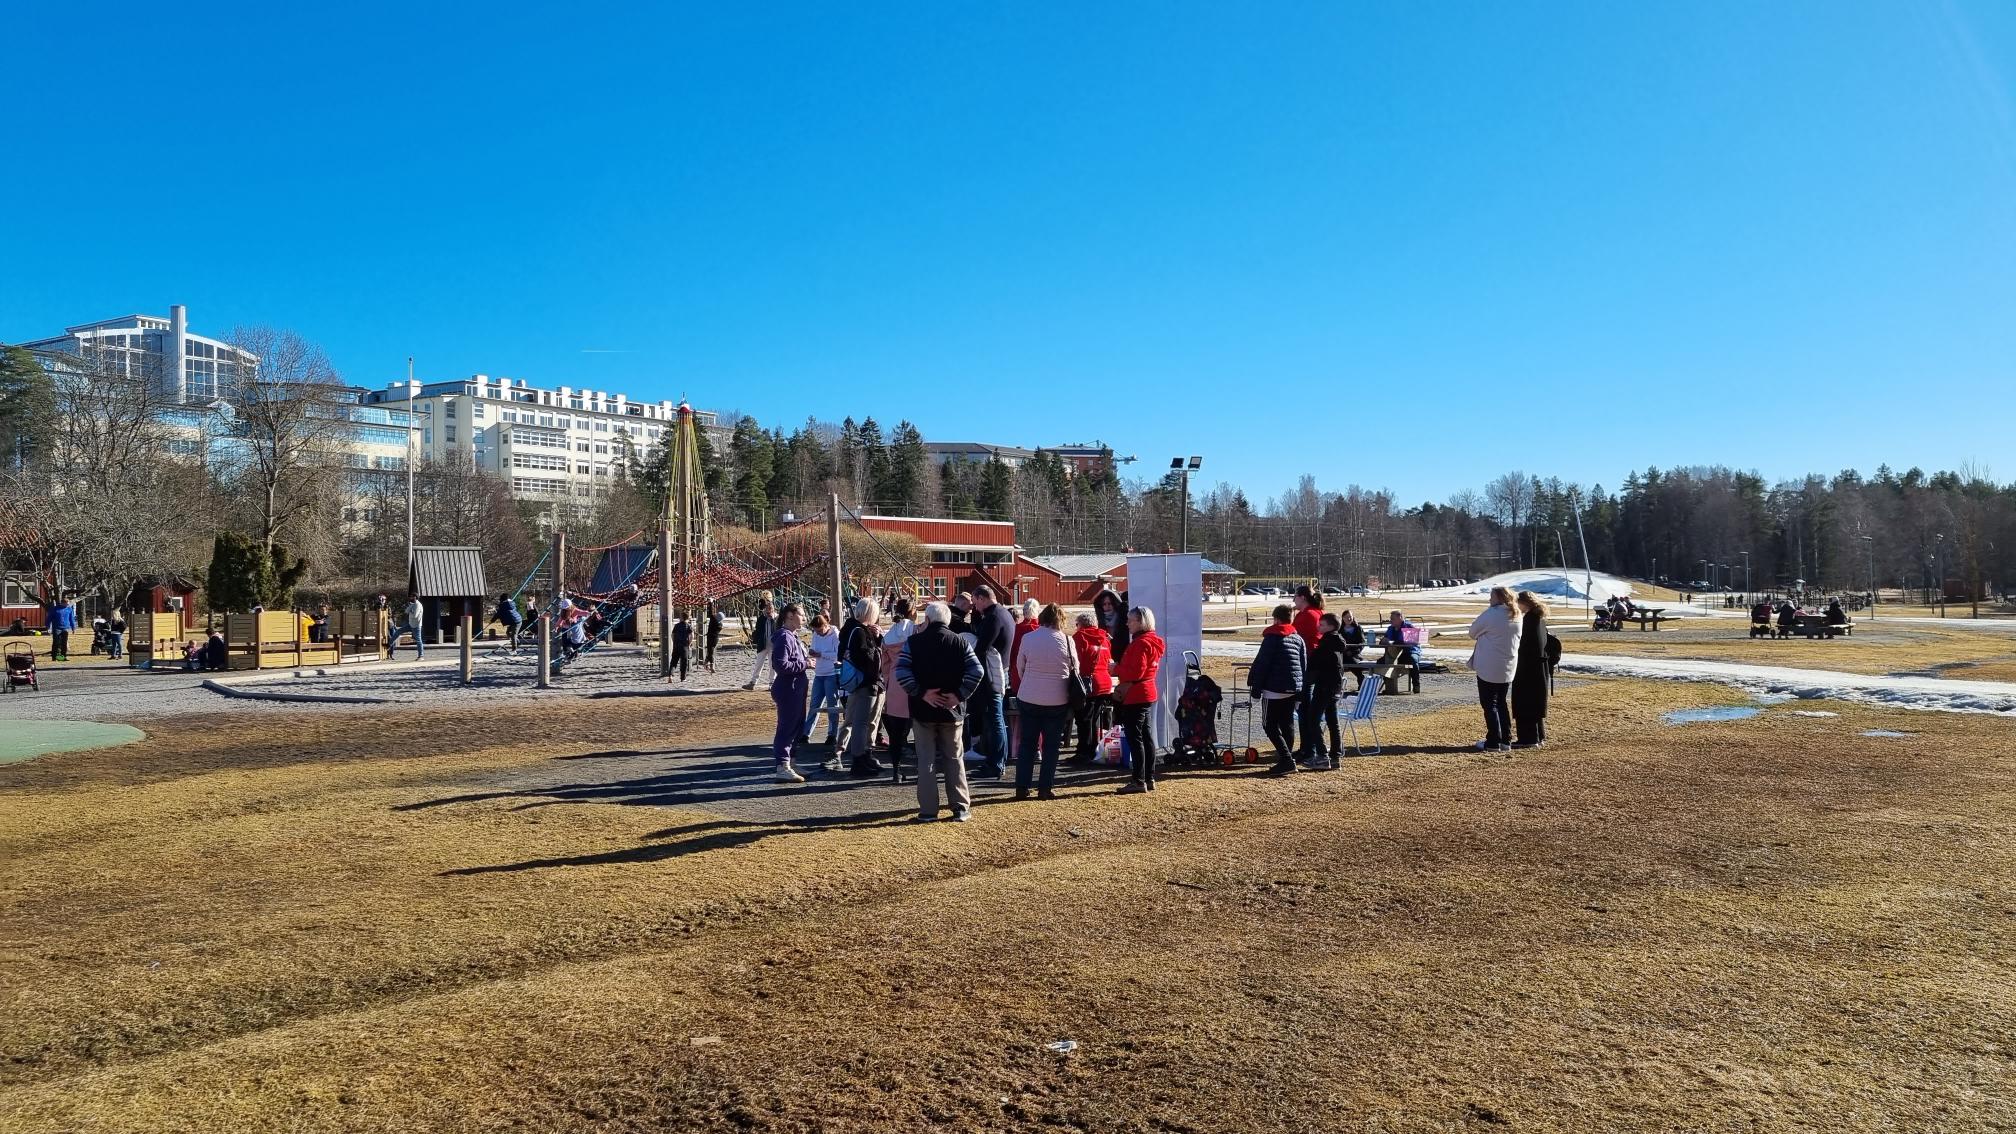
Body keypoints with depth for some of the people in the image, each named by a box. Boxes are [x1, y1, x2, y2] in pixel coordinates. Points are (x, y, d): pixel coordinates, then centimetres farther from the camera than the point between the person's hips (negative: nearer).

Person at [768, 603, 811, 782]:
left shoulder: (793, 636, 16)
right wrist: (804, 664, -20)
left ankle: (784, 763, 26)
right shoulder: (784, 637, -17)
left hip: (795, 689, 11)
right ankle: (782, 768, -2)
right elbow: (781, 665, -26)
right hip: (788, 690, -11)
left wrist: (806, 662, 9)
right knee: (787, 727, -6)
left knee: (797, 726, 16)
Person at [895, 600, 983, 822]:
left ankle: (928, 810, 7)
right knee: (954, 758, 11)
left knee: (926, 760, 6)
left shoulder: (913, 642, -3)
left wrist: (922, 693, -12)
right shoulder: (959, 642, 2)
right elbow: (976, 671, -10)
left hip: (923, 711, -1)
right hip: (951, 711, 2)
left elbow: (902, 672, -16)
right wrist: (959, 695, -7)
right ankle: (961, 808, 12)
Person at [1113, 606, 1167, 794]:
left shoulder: (1141, 643, -16)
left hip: (1135, 697, -10)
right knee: (1147, 737, 12)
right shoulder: (1153, 641, 14)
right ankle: (1150, 779, 17)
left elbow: (1136, 672, -22)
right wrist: (1122, 683, 7)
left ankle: (1139, 781, -5)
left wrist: (1121, 688, -10)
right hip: (1149, 694, 10)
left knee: (1134, 738, -6)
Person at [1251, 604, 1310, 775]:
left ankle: (1286, 760, -16)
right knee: (1287, 724, 15)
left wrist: (1255, 688, -7)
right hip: (1294, 689, 7)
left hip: (1275, 689, -7)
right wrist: (1301, 691, 17)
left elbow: (1261, 664, -11)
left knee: (1270, 726, -3)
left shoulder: (1272, 637, -6)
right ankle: (1287, 759, 16)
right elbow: (1305, 666, 15)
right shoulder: (1299, 638, 14)